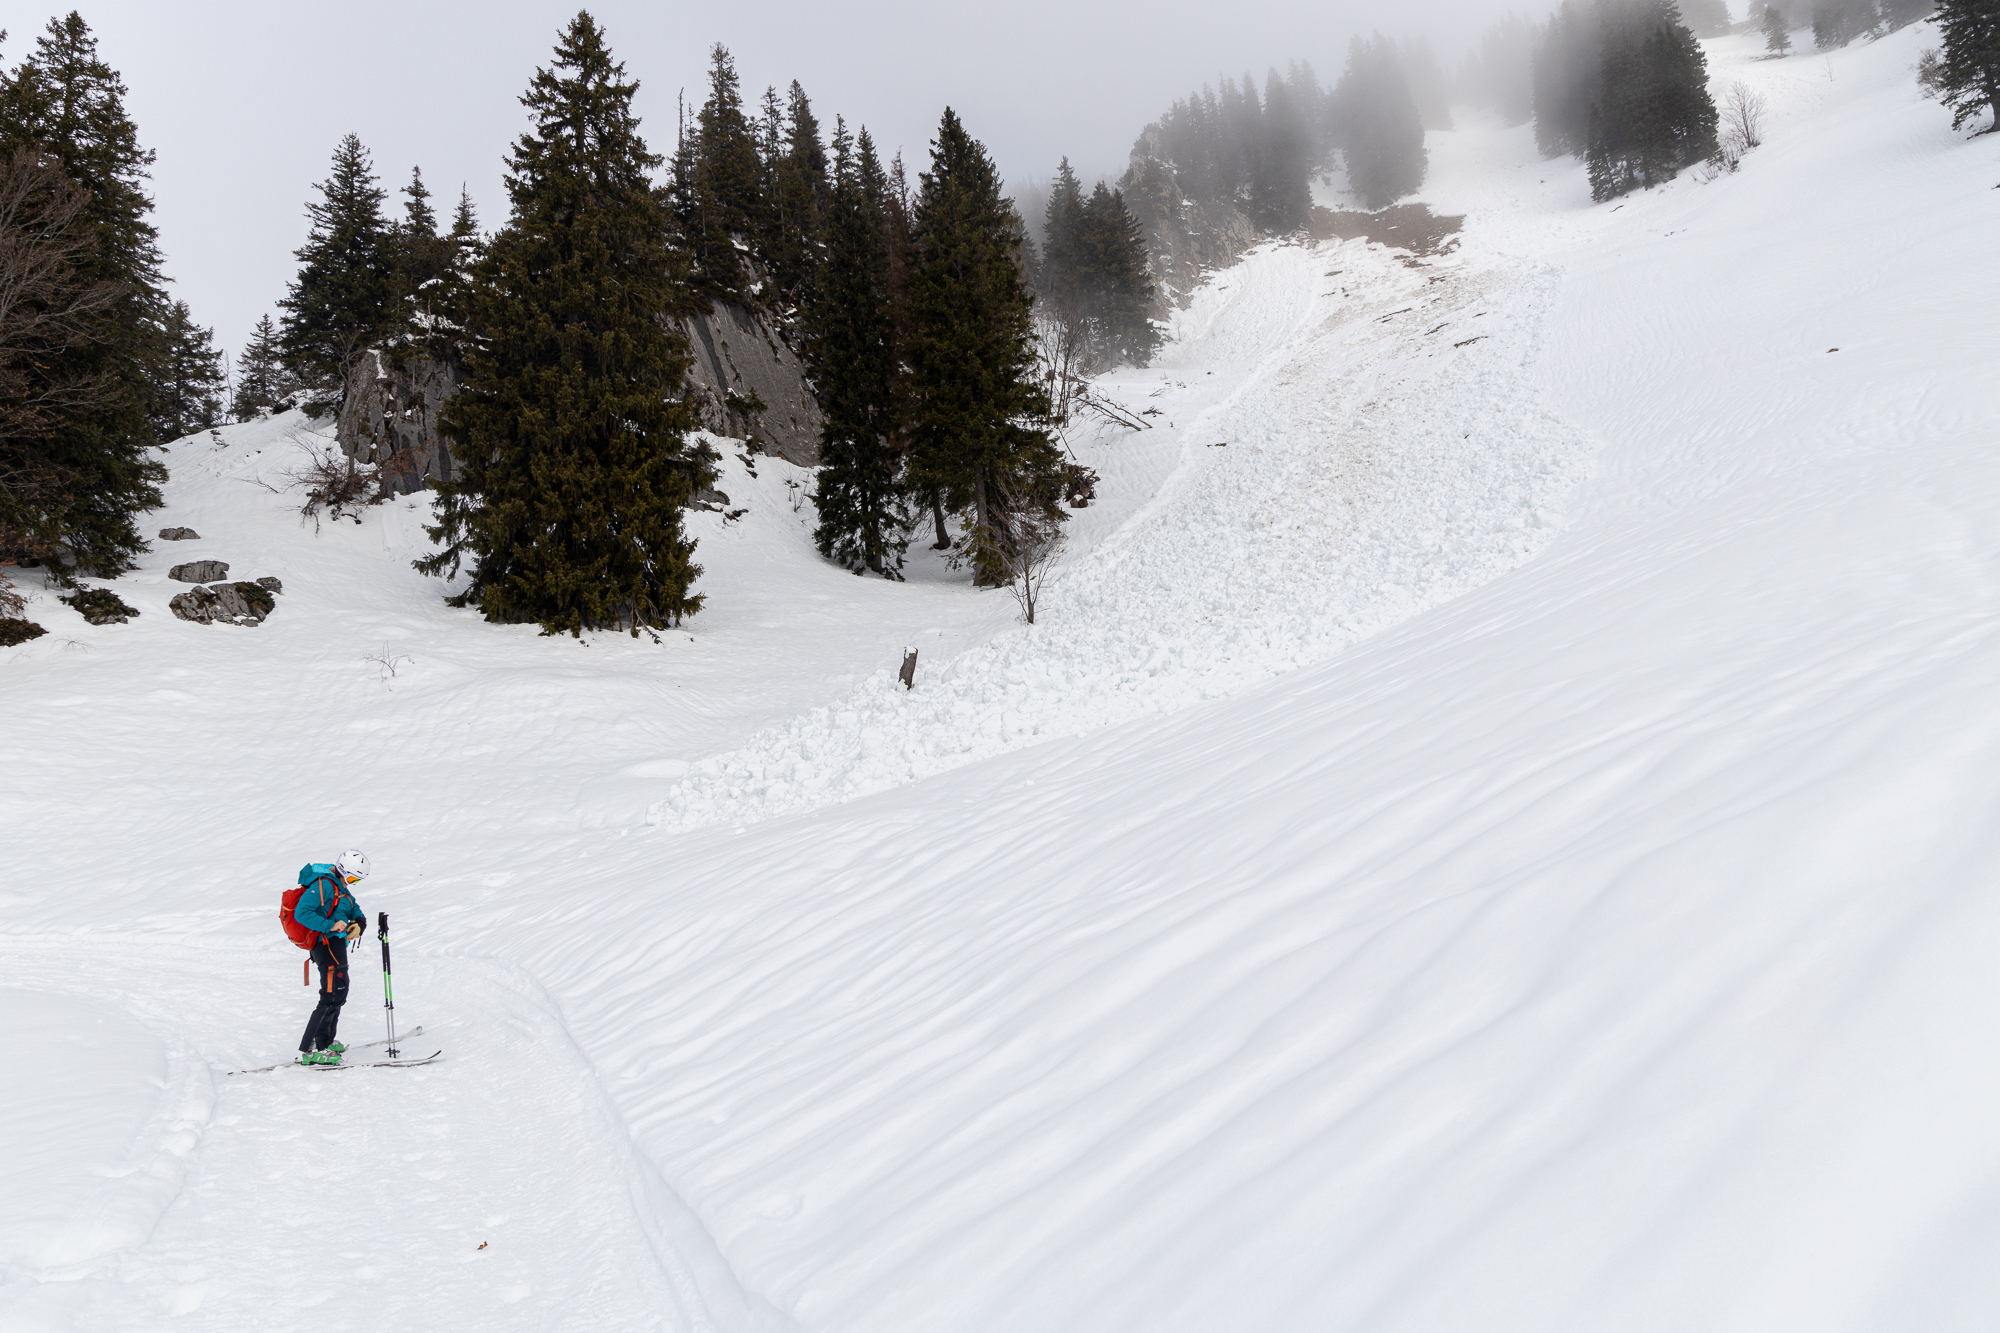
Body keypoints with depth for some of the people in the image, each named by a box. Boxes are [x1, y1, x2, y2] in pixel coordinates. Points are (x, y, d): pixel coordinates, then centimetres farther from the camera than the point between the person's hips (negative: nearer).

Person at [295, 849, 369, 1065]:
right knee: (332, 996, -14)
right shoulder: (323, 885, -14)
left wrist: (358, 925, -5)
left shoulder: (341, 889, 17)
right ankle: (309, 1049, -16)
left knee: (339, 993, 20)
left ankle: (325, 1042, 33)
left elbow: (358, 914, 18)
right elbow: (301, 913, -23)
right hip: (327, 944, -11)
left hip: (336, 944, 11)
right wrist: (330, 926, -27)